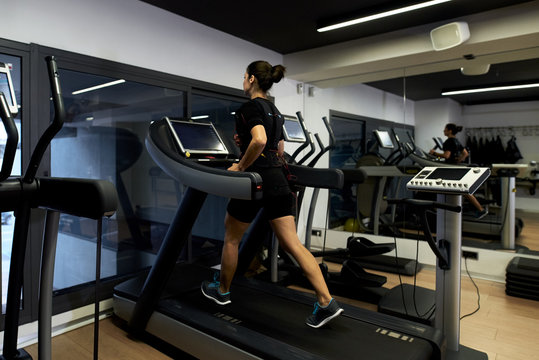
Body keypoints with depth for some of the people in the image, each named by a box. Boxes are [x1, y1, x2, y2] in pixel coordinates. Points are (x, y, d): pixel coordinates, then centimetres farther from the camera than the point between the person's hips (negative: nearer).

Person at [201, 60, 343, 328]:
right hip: (277, 180, 8)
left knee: (231, 238, 15)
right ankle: (326, 302, 0)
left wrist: (240, 166, -15)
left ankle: (221, 291, 33)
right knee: (292, 243, 4)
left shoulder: (249, 107, -8)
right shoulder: (274, 110, 18)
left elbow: (259, 140, -27)